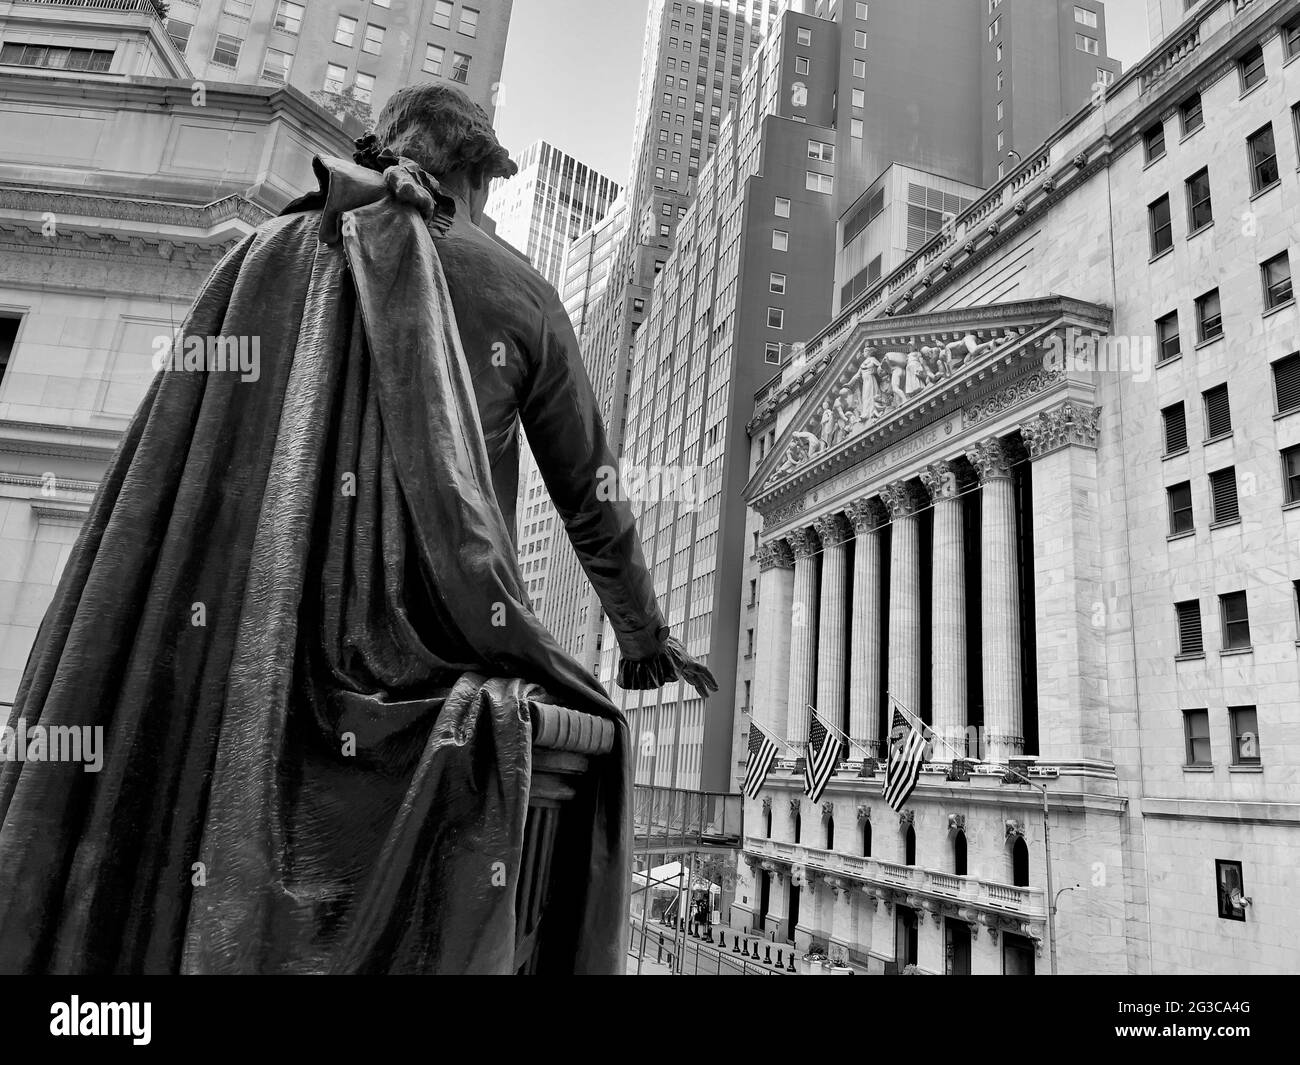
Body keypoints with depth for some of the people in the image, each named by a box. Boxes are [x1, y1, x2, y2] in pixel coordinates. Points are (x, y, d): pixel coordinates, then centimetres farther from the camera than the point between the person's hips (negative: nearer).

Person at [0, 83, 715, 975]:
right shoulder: (518, 294, 8)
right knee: (428, 923, 4)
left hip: (245, 652, 3)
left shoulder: (273, 253, 13)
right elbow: (591, 497, 12)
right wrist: (646, 638, 22)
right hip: (429, 656, -2)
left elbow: (167, 464, 12)